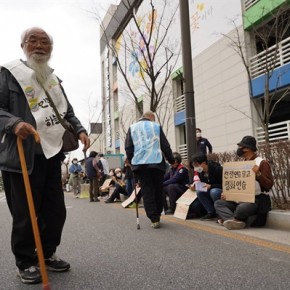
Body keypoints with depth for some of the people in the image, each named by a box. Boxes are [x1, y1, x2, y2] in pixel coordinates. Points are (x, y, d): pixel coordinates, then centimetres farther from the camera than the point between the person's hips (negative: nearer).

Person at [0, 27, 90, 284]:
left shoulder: (54, 80, 18)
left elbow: (67, 112, 21)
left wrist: (80, 130, 3)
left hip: (52, 154, 7)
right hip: (22, 156, -6)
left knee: (56, 211, 13)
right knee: (25, 214, 3)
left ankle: (48, 253, 33)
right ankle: (25, 262, 24)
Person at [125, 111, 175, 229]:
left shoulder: (132, 128, 11)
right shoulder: (156, 126, 7)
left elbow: (128, 148, 6)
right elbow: (165, 146, 5)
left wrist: (131, 161, 15)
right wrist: (171, 160, 14)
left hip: (139, 163, 1)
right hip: (156, 162, -1)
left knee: (147, 191, 3)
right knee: (158, 190, 13)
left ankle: (154, 219, -2)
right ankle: (157, 215, 20)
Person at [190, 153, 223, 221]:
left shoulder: (217, 169, -23)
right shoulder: (200, 172, -2)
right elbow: (203, 183, 11)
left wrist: (211, 186, -31)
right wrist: (195, 185, -10)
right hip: (210, 190, 7)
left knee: (213, 192, -35)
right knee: (199, 192, -16)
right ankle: (211, 213, -8)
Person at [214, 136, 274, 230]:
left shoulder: (262, 163, -7)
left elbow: (269, 185, -12)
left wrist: (258, 174, -29)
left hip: (257, 200, -8)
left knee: (241, 208, -38)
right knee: (218, 203, -8)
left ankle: (228, 218, -10)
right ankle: (235, 221, -30)